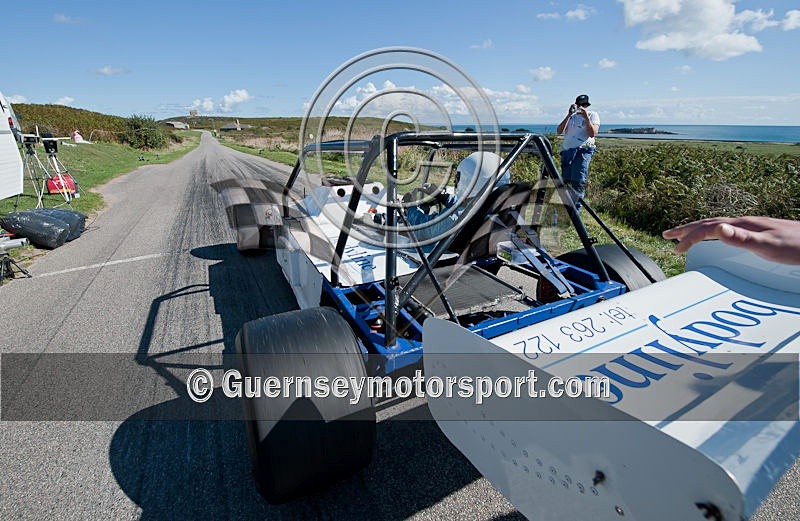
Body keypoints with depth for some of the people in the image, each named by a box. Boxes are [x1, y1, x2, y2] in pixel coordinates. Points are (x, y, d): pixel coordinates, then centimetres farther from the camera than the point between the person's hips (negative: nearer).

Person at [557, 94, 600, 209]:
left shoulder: (593, 115, 8)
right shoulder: (571, 116, 19)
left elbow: (593, 133, -6)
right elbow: (559, 131, 4)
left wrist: (586, 117, -13)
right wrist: (569, 115, -4)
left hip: (582, 150, -4)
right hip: (566, 150, 4)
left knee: (578, 181, -15)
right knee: (566, 180, 1)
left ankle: (576, 209, -11)